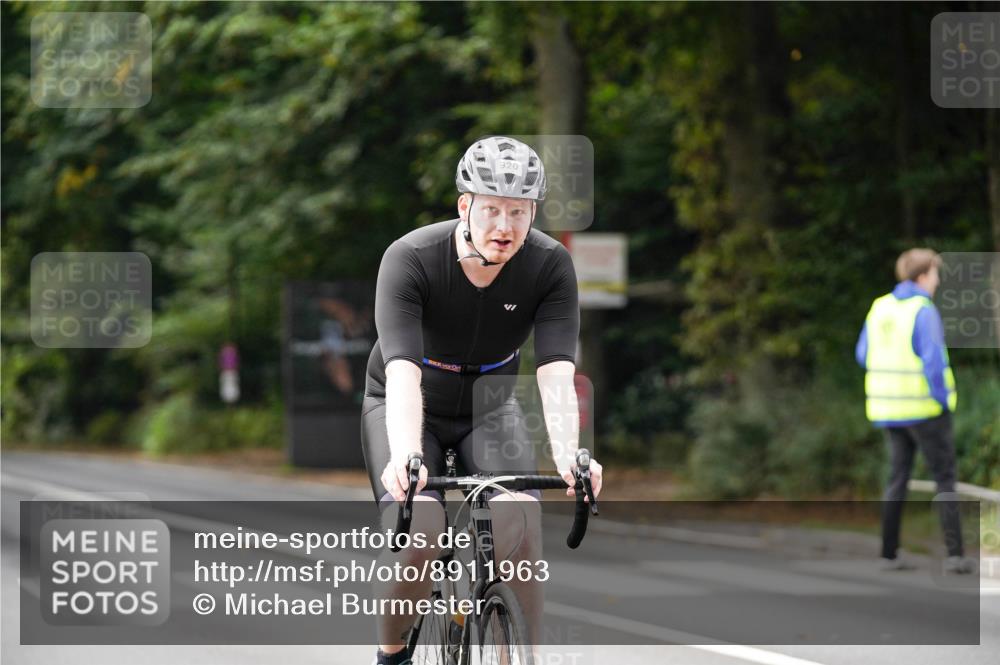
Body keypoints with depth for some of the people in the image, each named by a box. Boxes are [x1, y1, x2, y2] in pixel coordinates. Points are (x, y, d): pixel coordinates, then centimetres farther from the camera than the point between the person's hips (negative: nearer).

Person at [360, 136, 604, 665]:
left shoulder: (551, 265, -22)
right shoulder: (410, 259, -29)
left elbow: (556, 373, -30)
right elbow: (402, 373, -39)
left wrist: (568, 456, -48)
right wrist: (405, 456, -55)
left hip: (489, 408, 2)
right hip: (413, 408, -2)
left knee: (519, 520, -25)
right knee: (418, 530, -26)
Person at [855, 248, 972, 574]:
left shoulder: (879, 307, 5)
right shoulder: (924, 311, -16)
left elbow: (864, 355, 11)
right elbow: (933, 360, -23)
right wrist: (943, 400, -11)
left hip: (889, 408, 6)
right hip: (925, 407, -6)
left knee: (898, 478, 13)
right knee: (945, 479, 1)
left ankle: (889, 553, 11)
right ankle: (954, 554, -5)